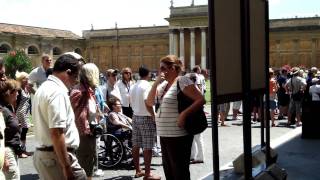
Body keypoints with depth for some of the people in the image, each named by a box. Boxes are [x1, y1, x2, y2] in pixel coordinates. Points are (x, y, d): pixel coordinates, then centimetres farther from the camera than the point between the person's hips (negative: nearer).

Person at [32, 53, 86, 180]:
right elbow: (56, 133, -24)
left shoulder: (43, 89, 14)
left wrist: (70, 102, 18)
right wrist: (67, 167, -23)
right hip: (57, 156, -10)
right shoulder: (58, 92, -17)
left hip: (42, 154, 10)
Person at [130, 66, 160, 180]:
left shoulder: (133, 87, 11)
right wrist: (154, 117, -14)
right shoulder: (147, 86, -14)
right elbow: (148, 104, -22)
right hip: (146, 118, -8)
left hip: (135, 117, 8)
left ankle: (138, 171, 20)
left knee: (136, 146, 11)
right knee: (147, 148, -4)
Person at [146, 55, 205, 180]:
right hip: (164, 134, 8)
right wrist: (156, 82, -5)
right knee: (168, 169, 19)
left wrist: (184, 114, -26)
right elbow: (150, 102, 7)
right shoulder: (163, 84, 12)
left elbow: (201, 100, -18)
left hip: (178, 135, -8)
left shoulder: (182, 81, -12)